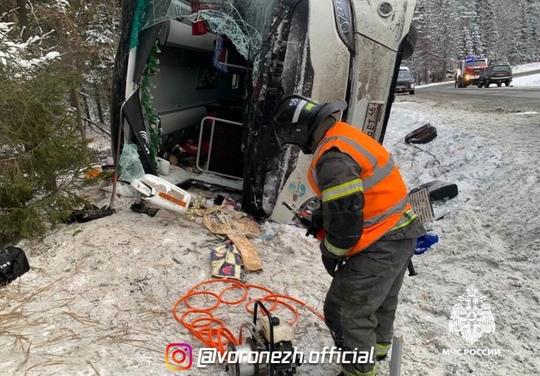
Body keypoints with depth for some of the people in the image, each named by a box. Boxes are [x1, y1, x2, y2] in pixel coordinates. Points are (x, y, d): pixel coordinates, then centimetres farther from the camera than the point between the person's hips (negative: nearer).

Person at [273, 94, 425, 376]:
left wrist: (330, 253, -8)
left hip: (379, 246, -10)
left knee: (344, 312, 2)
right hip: (401, 232, 10)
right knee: (380, 301, 30)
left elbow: (346, 218, -25)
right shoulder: (345, 134, 6)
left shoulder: (333, 158, -27)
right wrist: (322, 217, 14)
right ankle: (376, 349, 53)